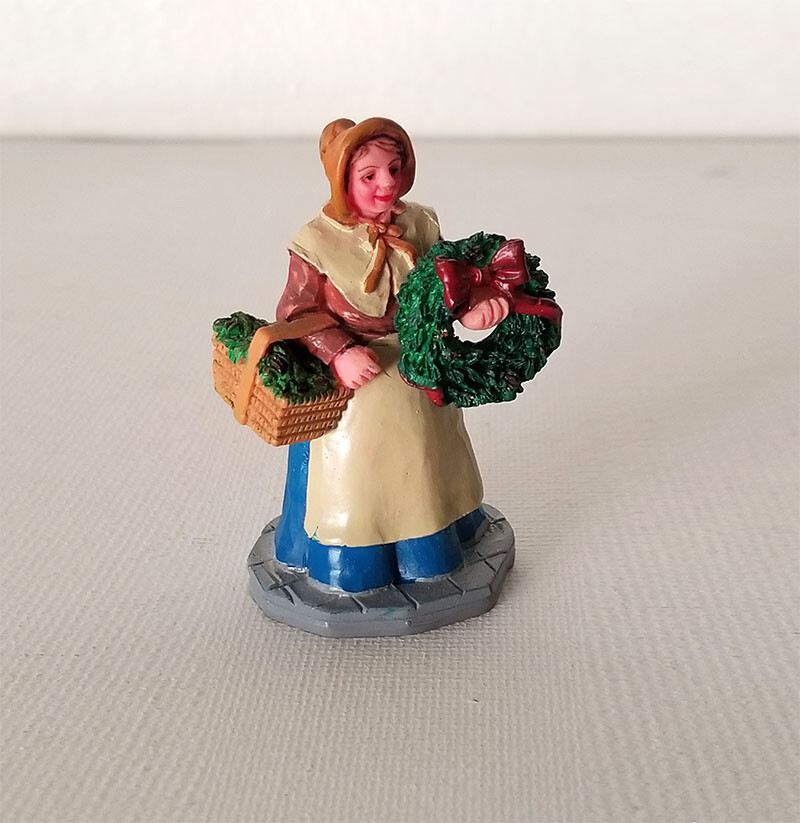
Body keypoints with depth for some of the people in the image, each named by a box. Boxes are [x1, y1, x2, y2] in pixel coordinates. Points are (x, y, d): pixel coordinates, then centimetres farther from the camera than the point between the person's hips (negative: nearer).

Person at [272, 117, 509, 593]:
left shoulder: (419, 226, -5)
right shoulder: (318, 242, -18)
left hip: (415, 369, 5)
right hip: (348, 376, -5)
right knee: (354, 471, 10)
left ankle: (425, 547, 47)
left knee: (419, 466, 23)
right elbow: (297, 313, -16)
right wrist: (339, 353, -29)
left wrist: (469, 311, -21)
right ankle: (351, 562, 33)